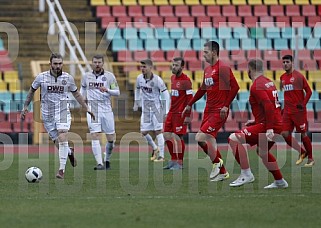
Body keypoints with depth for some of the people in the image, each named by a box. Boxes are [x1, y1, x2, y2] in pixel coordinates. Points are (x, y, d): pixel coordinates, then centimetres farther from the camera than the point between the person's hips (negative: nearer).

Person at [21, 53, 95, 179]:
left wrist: (87, 109, 13)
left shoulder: (68, 78, -1)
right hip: (47, 114, 1)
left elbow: (76, 94, 13)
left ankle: (62, 169, -17)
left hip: (63, 112, -1)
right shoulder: (41, 77, -3)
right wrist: (25, 107, 12)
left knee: (62, 138, -21)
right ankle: (69, 153, 38)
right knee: (58, 143, 3)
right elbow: (32, 91, 14)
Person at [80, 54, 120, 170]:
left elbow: (117, 92, -1)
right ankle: (100, 163, -15)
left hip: (106, 109, 0)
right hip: (92, 110, 0)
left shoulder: (109, 76, 0)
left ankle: (107, 160, 28)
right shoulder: (86, 76, 7)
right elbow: (83, 89, 23)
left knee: (111, 138, 4)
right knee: (95, 136, -13)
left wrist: (107, 90, -19)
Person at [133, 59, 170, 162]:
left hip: (156, 107, -5)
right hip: (145, 107, 5)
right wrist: (136, 103, 17)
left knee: (158, 131, -7)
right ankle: (155, 148, 26)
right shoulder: (139, 78, -1)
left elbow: (166, 95, -14)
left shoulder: (157, 80, -17)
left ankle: (161, 155, -2)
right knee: (144, 132, 2)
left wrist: (166, 111, -18)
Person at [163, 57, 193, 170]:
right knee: (167, 135, 7)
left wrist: (188, 115, -17)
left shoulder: (185, 80, -12)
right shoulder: (173, 78, 13)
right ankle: (173, 160, 18)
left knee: (178, 137, -5)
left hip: (180, 113, -8)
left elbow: (190, 98, -14)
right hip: (172, 112, 8)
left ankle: (179, 163, 4)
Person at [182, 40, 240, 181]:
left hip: (218, 112, -9)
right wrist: (190, 105, 28)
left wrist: (226, 105, -19)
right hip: (209, 110, 9)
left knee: (200, 138, -16)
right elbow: (203, 89, 26)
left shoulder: (222, 68, -12)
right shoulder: (207, 70, 15)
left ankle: (217, 162, 3)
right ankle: (222, 172, 16)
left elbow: (235, 87, -16)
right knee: (210, 141, 6)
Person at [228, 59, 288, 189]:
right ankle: (280, 182, 36)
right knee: (262, 151, 31)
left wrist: (269, 128, -29)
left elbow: (268, 106, -25)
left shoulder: (256, 86, -12)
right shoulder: (268, 82, 16)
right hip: (278, 124, 10)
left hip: (268, 125, -10)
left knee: (234, 139, -12)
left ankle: (246, 174, -13)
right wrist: (256, 121, 28)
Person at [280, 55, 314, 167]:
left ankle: (310, 158, 12)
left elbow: (309, 91, -8)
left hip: (299, 110, -6)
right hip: (287, 110, 6)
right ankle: (302, 153, 16)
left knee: (303, 134, 0)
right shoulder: (282, 77, 10)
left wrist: (303, 104, -16)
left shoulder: (298, 76, -8)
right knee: (285, 134, -2)